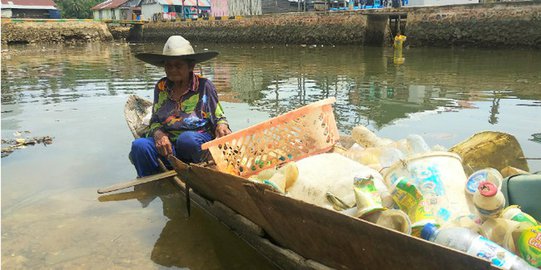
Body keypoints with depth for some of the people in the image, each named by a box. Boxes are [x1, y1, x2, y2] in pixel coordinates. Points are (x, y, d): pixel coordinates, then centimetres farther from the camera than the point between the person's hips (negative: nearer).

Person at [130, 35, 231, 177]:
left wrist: (221, 127, -18)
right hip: (168, 144, 3)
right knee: (139, 145, -26)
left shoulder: (204, 86, 1)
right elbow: (155, 121, 15)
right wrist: (159, 134, -9)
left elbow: (218, 118, 6)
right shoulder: (160, 87, 11)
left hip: (198, 142, -3)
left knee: (187, 138, -38)